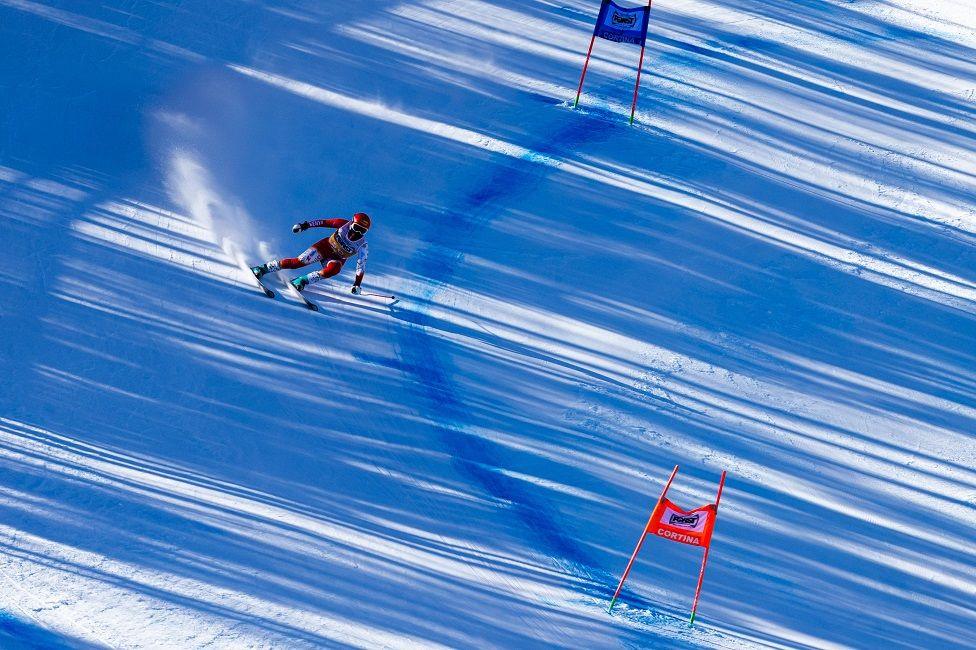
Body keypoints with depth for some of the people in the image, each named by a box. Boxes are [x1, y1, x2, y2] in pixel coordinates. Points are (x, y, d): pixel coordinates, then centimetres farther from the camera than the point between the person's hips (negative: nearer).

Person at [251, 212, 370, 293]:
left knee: (334, 269, -37)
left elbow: (361, 266, -16)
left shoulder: (362, 246, -20)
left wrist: (357, 284, -23)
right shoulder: (345, 224, -17)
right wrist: (306, 225, -10)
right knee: (299, 262, -16)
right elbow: (325, 222, -7)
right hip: (325, 246, 1)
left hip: (337, 259, -1)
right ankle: (263, 268, -5)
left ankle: (302, 280, -27)